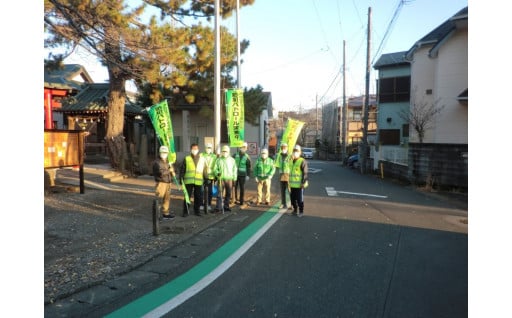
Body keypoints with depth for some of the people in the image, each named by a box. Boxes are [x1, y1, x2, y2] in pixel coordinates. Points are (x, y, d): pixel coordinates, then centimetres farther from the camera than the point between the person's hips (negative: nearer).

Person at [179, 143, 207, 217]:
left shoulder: (202, 159, 10)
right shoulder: (186, 158, 4)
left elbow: (205, 170, 11)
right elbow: (182, 170, 5)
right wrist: (181, 179, -1)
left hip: (199, 182, 2)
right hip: (188, 181, -2)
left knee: (198, 197, 7)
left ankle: (197, 211, 21)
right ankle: (185, 211, 11)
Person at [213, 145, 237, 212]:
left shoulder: (232, 160, 7)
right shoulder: (218, 160, 4)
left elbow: (234, 169, 9)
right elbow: (215, 169, 5)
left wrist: (234, 178, 3)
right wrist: (217, 173, -15)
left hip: (229, 179, 2)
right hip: (221, 179, -2)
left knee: (228, 194, 9)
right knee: (220, 194, -7)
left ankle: (226, 206, 20)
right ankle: (218, 207, -5)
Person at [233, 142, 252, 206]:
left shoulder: (247, 157, 2)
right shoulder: (235, 155, 5)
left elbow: (248, 167, 2)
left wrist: (248, 175, -4)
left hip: (242, 175, -1)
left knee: (242, 188, 3)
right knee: (234, 187, 4)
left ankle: (241, 201, 11)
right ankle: (235, 199, 17)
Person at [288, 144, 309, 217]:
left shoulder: (302, 161, -9)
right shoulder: (291, 161, 14)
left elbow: (305, 173, -13)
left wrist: (303, 183, -19)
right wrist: (289, 182, 21)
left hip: (299, 185, -7)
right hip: (292, 184, 7)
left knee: (300, 199, 0)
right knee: (292, 198, 13)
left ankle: (301, 211, 14)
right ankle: (295, 210, 28)